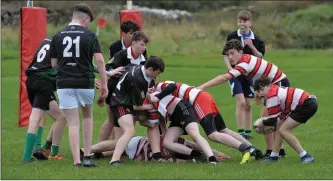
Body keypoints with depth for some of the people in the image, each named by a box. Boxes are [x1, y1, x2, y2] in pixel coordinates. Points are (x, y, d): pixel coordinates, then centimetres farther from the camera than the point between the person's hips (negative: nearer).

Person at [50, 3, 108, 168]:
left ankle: (77, 161, -7)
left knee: (73, 124, 2)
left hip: (64, 84, 1)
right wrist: (104, 83, -2)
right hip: (86, 83, -1)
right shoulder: (89, 35, -2)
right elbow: (99, 60, -9)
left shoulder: (58, 36, 5)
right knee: (87, 116, 23)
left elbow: (53, 63, 8)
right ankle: (87, 157, 17)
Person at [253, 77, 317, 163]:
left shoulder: (272, 96, -16)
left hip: (308, 105, -11)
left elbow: (273, 120, -11)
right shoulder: (276, 90, 13)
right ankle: (273, 156, 23)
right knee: (280, 128, 15)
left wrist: (263, 123, 8)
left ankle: (306, 156, -11)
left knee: (283, 130, -10)